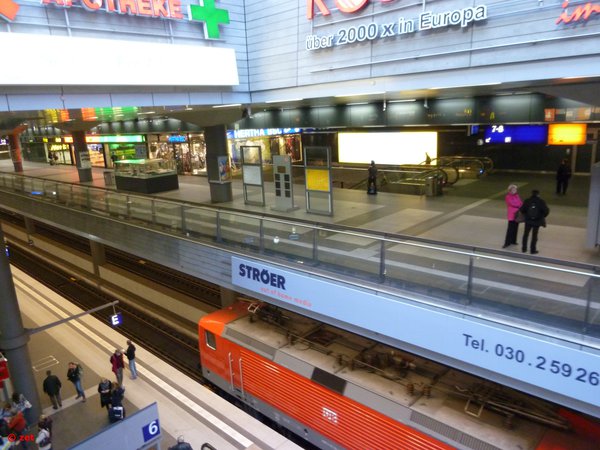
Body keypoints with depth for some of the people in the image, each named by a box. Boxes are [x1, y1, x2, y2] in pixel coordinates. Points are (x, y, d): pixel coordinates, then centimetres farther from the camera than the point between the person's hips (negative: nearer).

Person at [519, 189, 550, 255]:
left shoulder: (527, 201, -9)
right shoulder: (541, 202, -12)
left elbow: (521, 209, -9)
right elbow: (546, 211, -15)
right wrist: (542, 216, 4)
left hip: (528, 220, 1)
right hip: (537, 221, -1)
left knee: (526, 234, 16)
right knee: (534, 235, 8)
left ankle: (524, 248, 22)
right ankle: (533, 250, 13)